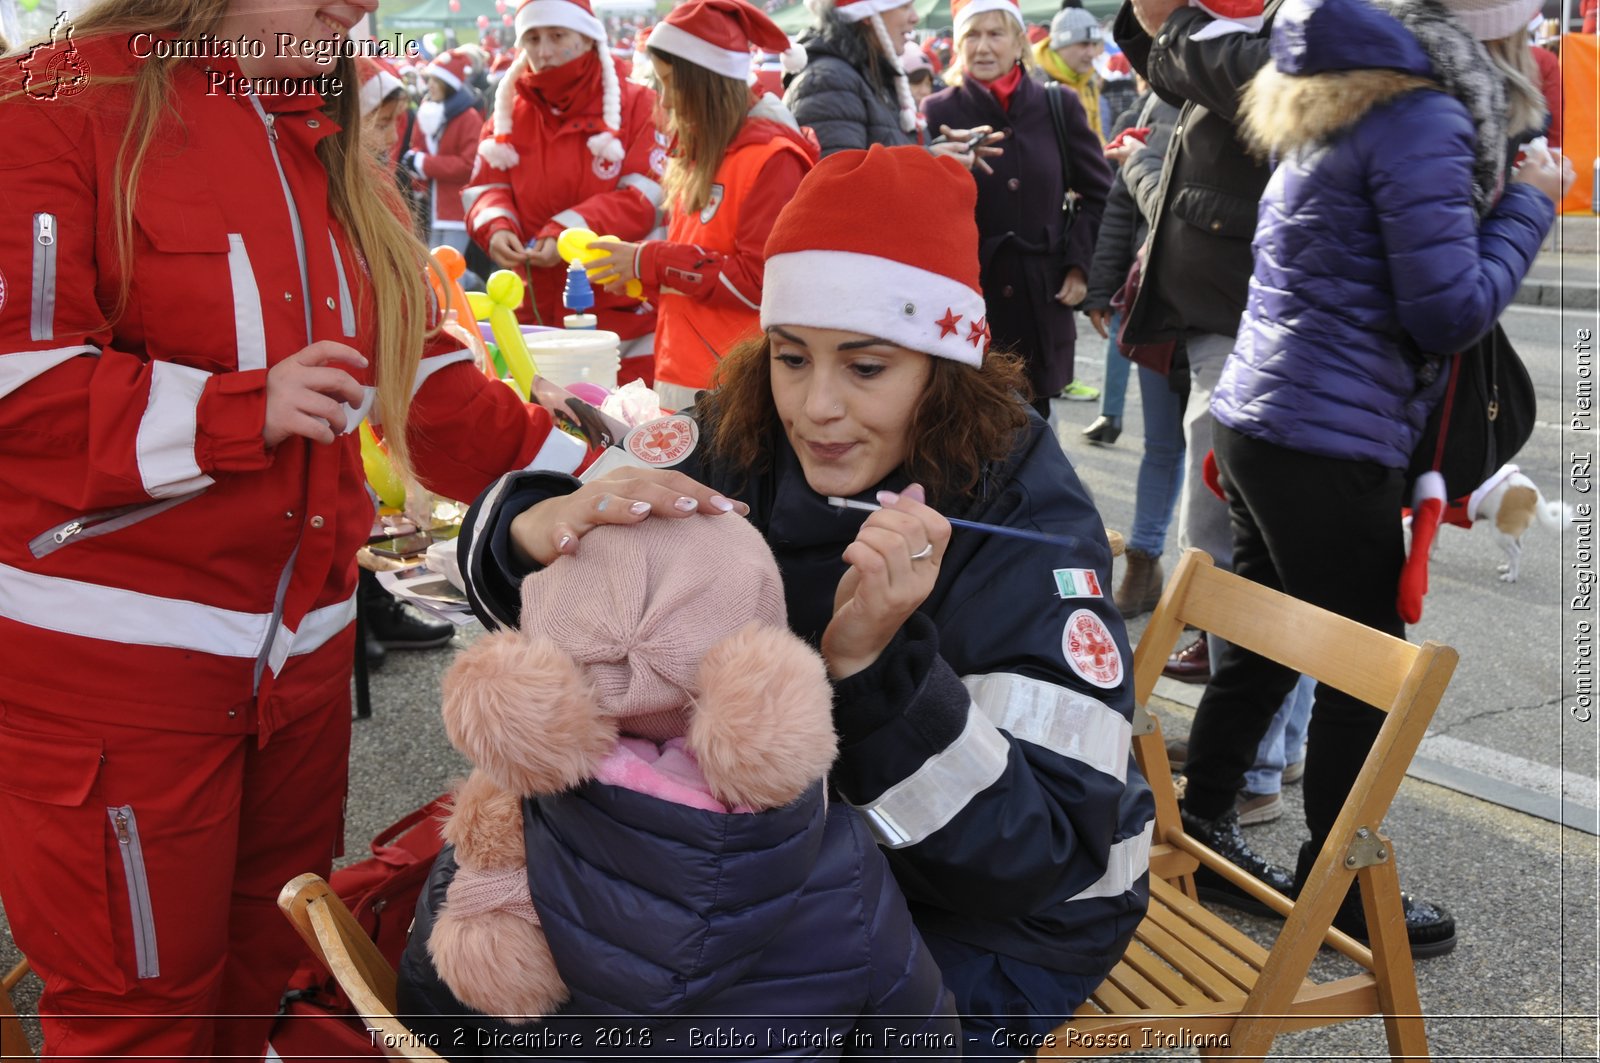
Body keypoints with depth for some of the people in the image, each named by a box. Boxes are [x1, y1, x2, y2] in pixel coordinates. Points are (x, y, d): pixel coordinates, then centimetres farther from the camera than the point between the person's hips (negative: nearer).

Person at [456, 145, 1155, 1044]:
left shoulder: (1034, 527, -24)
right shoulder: (743, 433, -12)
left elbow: (1039, 854, -28)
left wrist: (871, 661, -42)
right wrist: (543, 529, -41)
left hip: (997, 921, -4)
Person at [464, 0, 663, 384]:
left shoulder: (637, 104, -1)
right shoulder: (509, 111, 11)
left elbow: (646, 196, -10)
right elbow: (486, 188, 7)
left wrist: (570, 231, -23)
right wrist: (496, 228, -17)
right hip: (535, 314, 3)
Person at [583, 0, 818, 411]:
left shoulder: (770, 159, -12)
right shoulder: (699, 151, 14)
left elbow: (761, 281, -18)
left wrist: (652, 263, -13)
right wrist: (640, 270, 2)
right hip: (682, 373, 8)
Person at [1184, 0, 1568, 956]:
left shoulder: (1346, 103, 14)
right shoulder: (1425, 121, -15)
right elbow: (1451, 312, -18)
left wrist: (1506, 188, 13)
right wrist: (1528, 205, -4)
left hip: (1255, 424, 9)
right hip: (1332, 446, -9)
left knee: (1262, 647, 19)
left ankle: (1198, 829, 32)